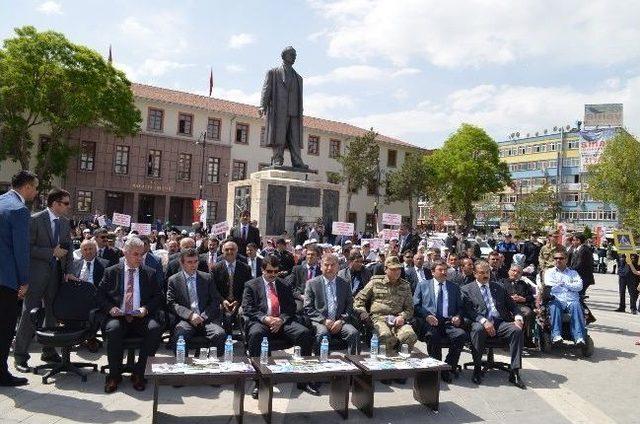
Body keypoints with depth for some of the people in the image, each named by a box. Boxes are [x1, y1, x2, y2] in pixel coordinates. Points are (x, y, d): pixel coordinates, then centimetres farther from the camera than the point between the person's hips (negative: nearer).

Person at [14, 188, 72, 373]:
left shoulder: (65, 222, 7)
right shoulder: (35, 220, -11)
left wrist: (69, 271, 5)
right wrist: (51, 252, -20)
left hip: (56, 274, 6)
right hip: (37, 274, -6)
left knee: (53, 313, 13)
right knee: (30, 314, 1)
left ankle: (49, 351, 27)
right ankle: (20, 356, 13)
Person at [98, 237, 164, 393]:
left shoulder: (149, 273, 12)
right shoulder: (111, 272, 11)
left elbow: (158, 297, 9)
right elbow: (100, 295, 9)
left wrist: (146, 308, -10)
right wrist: (110, 308, -10)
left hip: (141, 318, 1)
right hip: (118, 316, 0)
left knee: (155, 328, -31)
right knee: (113, 329, -34)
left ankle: (139, 373, -14)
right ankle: (114, 375, -12)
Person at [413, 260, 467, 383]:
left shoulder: (454, 287, 23)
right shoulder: (422, 285, 16)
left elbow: (460, 307, 20)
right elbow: (415, 305, 8)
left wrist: (458, 317, -3)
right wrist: (427, 315, -10)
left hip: (448, 322, 3)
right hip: (429, 321, -2)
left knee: (461, 334, -29)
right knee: (433, 336, -35)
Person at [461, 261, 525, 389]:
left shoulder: (499, 287, 21)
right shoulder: (467, 290, 9)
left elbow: (512, 305, 18)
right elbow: (468, 311, -4)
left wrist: (518, 318, -4)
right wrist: (484, 321, -21)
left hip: (500, 322, 3)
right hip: (480, 323, -3)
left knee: (517, 330, -26)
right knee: (478, 329, -37)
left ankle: (514, 372, -20)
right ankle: (477, 369, -21)